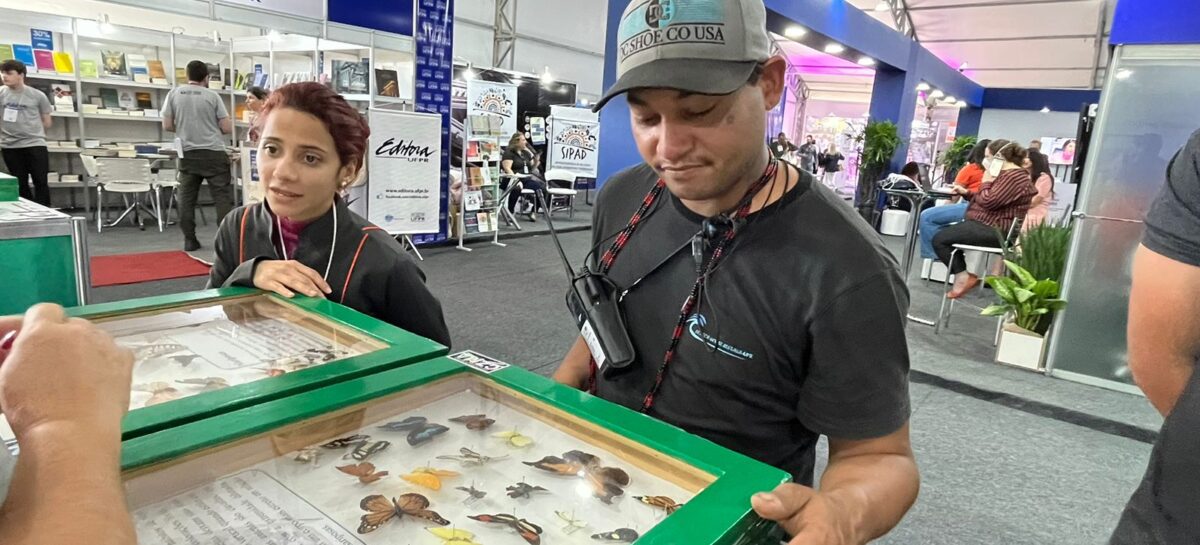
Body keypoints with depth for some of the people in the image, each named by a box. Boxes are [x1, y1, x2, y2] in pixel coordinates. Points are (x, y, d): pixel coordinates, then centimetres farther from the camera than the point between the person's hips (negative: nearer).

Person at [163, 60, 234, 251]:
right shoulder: (212, 95, -2)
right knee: (222, 196, -2)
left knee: (187, 198, 8)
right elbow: (227, 128, -3)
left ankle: (189, 240, 9)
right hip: (213, 153, -3)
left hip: (187, 154, 3)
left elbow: (167, 125, 5)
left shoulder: (174, 93, 4)